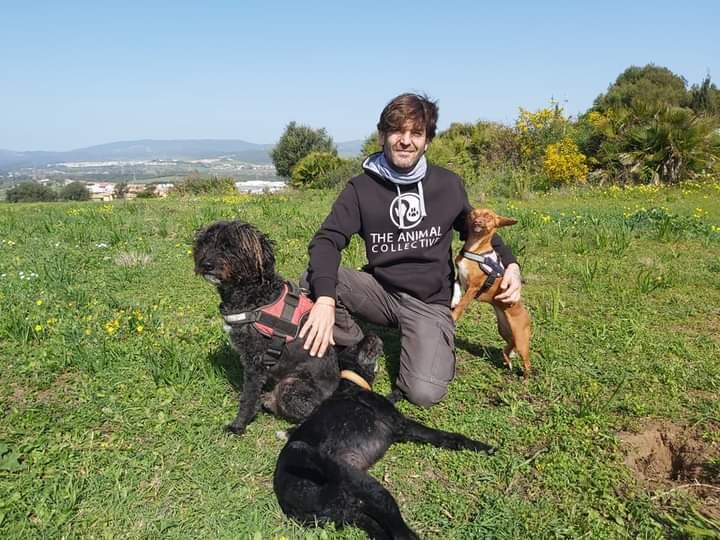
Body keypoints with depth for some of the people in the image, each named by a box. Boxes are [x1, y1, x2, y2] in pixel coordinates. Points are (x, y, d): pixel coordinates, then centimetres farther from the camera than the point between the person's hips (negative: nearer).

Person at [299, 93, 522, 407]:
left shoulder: (448, 185, -1)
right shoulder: (362, 188, -6)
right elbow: (327, 240, -17)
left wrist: (510, 264, -7)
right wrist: (325, 298, -36)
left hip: (430, 303, 0)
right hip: (380, 291, 1)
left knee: (424, 393, -23)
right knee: (315, 279, -27)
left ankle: (440, 350, 14)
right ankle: (357, 353, -1)